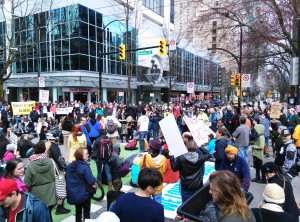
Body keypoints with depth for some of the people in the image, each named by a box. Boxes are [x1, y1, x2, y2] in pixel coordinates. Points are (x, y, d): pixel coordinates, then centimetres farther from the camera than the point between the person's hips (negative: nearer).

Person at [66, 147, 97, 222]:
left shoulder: (70, 166, -2)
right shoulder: (85, 167, -23)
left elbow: (67, 179, 8)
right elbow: (91, 181, -24)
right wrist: (94, 186, -4)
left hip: (73, 194, 6)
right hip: (84, 194, -6)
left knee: (78, 211, 21)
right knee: (86, 212, 13)